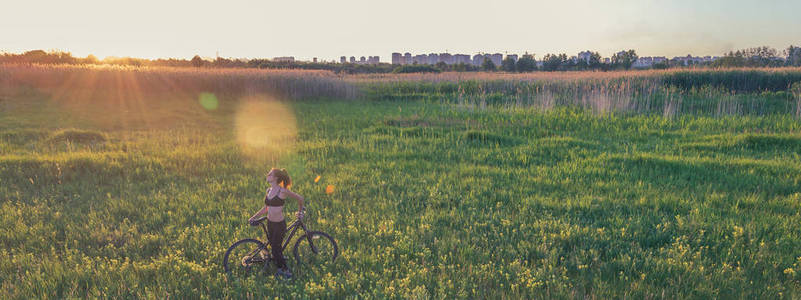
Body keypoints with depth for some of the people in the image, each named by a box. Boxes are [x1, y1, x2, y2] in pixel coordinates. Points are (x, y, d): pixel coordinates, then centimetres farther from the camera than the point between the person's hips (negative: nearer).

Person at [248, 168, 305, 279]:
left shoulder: (282, 191, -18)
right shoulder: (268, 190, 3)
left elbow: (300, 198, -8)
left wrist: (300, 212, 6)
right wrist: (253, 217, 12)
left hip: (280, 224, -6)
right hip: (270, 223, 6)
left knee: (276, 248, -2)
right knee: (274, 247, 15)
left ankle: (286, 270, 16)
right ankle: (280, 269, 33)